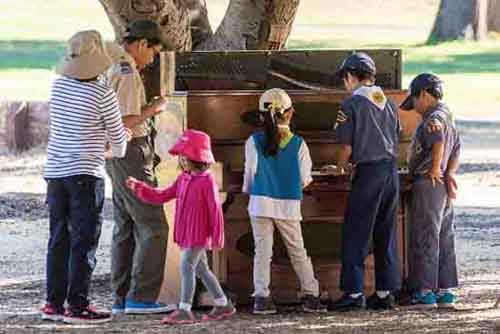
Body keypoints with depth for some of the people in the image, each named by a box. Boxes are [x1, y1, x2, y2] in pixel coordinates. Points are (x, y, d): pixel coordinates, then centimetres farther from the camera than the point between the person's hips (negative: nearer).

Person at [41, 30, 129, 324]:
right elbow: (116, 133, 0)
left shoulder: (59, 85, 3)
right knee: (84, 242, -3)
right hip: (86, 173, -6)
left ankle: (54, 303, 12)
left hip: (55, 172, 6)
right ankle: (77, 306, -5)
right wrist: (118, 152, 23)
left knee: (59, 240, 11)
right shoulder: (103, 94, -12)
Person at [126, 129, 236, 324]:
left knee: (186, 266, -12)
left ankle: (185, 310, -11)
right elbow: (161, 196, 13)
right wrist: (139, 188, 4)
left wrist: (217, 237, -14)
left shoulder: (207, 181, -14)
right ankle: (223, 305, 26)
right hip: (185, 235, 9)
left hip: (199, 235, -9)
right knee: (200, 269, 15)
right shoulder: (183, 179, 11)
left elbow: (215, 210, -14)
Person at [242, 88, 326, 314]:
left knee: (262, 251, 4)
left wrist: (248, 190, 19)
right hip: (289, 205, 1)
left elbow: (250, 173, -2)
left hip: (261, 203, -1)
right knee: (298, 252, 11)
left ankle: (261, 297, -4)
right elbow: (305, 179, 1)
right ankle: (310, 295, 9)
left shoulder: (254, 142, -5)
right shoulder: (298, 144, -2)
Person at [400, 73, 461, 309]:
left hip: (428, 184, -10)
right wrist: (449, 174, 3)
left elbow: (439, 142, -32)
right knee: (445, 238, 11)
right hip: (443, 188, 10)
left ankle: (426, 292, -6)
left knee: (425, 238, -6)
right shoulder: (448, 117, 18)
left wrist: (434, 170, -22)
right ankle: (446, 292, 14)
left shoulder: (434, 118, -14)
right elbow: (456, 150, 16)